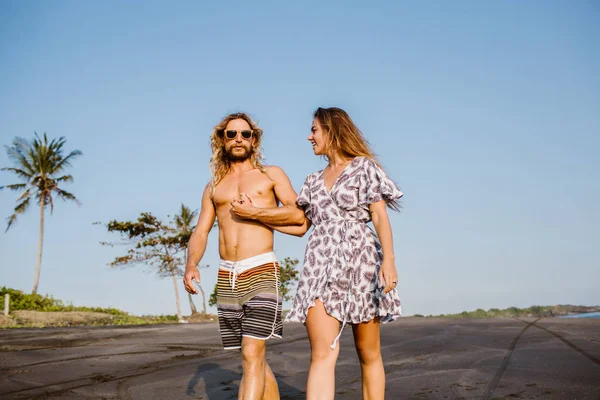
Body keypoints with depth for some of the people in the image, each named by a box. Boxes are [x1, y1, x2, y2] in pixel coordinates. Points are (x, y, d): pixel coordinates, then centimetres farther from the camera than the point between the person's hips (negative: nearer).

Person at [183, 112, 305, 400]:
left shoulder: (271, 174, 8)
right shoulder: (213, 187, 18)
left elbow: (299, 215, -3)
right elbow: (201, 232, 10)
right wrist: (191, 265, -8)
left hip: (261, 271, -4)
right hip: (227, 276, 4)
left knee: (252, 355, -14)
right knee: (254, 357, 10)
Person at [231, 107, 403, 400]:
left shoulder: (364, 166, 5)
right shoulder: (314, 181, 21)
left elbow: (380, 217, -3)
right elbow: (300, 226, 23)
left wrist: (389, 259, -17)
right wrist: (256, 214, 20)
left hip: (360, 261, -3)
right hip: (321, 266, 4)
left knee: (368, 353, 4)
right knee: (322, 355, -12)